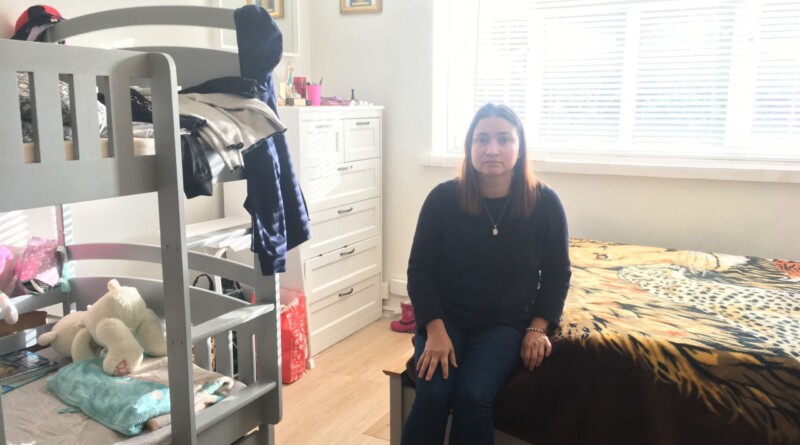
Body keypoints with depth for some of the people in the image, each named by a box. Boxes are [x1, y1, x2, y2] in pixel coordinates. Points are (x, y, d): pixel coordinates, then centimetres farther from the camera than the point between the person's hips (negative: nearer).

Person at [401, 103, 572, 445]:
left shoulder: (545, 203, -9)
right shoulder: (443, 198, -11)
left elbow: (557, 274, 4)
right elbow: (420, 270, -6)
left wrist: (538, 328, -5)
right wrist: (435, 330, -16)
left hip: (506, 322, 0)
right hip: (446, 316, 0)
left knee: (472, 396, -25)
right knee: (432, 396, -22)